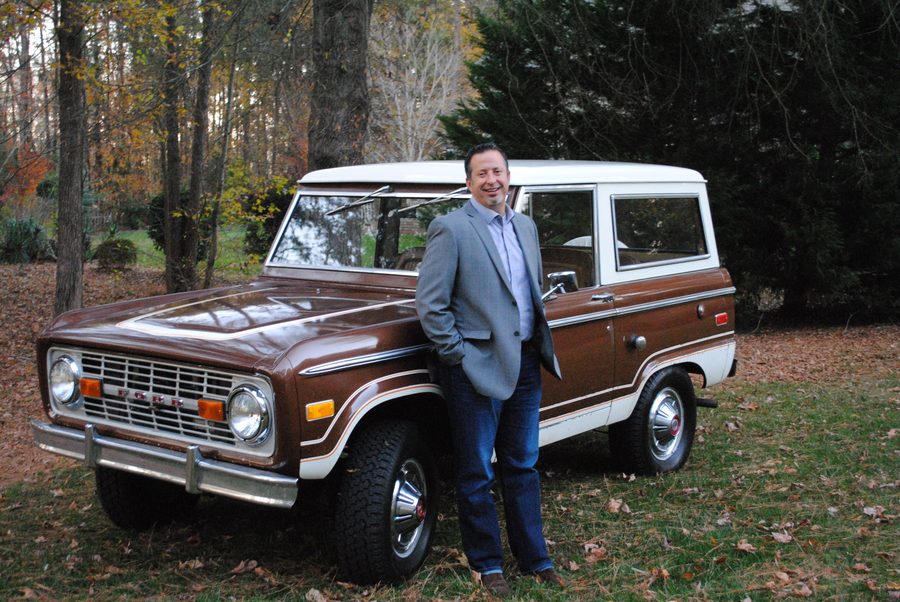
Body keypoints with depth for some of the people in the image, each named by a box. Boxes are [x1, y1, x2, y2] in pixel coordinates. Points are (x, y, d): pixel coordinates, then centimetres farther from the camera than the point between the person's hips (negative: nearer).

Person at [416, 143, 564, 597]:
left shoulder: (525, 226, 11)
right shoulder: (450, 229, -10)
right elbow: (429, 301, -12)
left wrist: (541, 346, 12)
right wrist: (457, 355, -13)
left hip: (525, 364, 6)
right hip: (476, 367, -6)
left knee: (522, 468, 15)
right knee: (476, 474, 6)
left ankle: (534, 559, 26)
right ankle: (486, 563, 20)